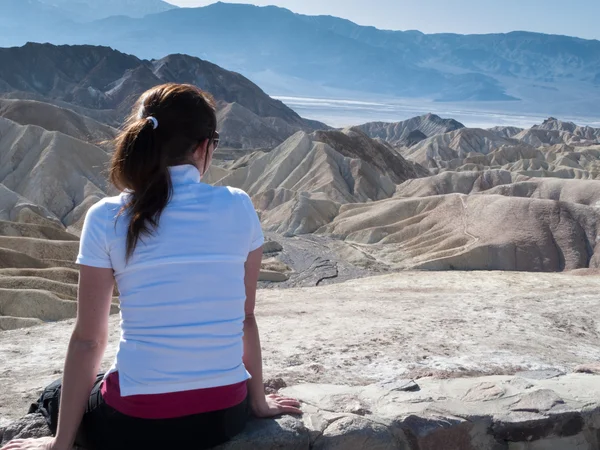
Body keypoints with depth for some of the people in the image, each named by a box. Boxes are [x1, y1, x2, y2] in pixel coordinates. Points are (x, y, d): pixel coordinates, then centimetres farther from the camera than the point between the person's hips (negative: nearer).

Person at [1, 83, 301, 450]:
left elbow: (88, 339, -6)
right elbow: (246, 317, 3)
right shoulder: (239, 207, -5)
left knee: (53, 398, 30)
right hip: (225, 416, 3)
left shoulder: (106, 218, -9)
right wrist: (259, 401, 16)